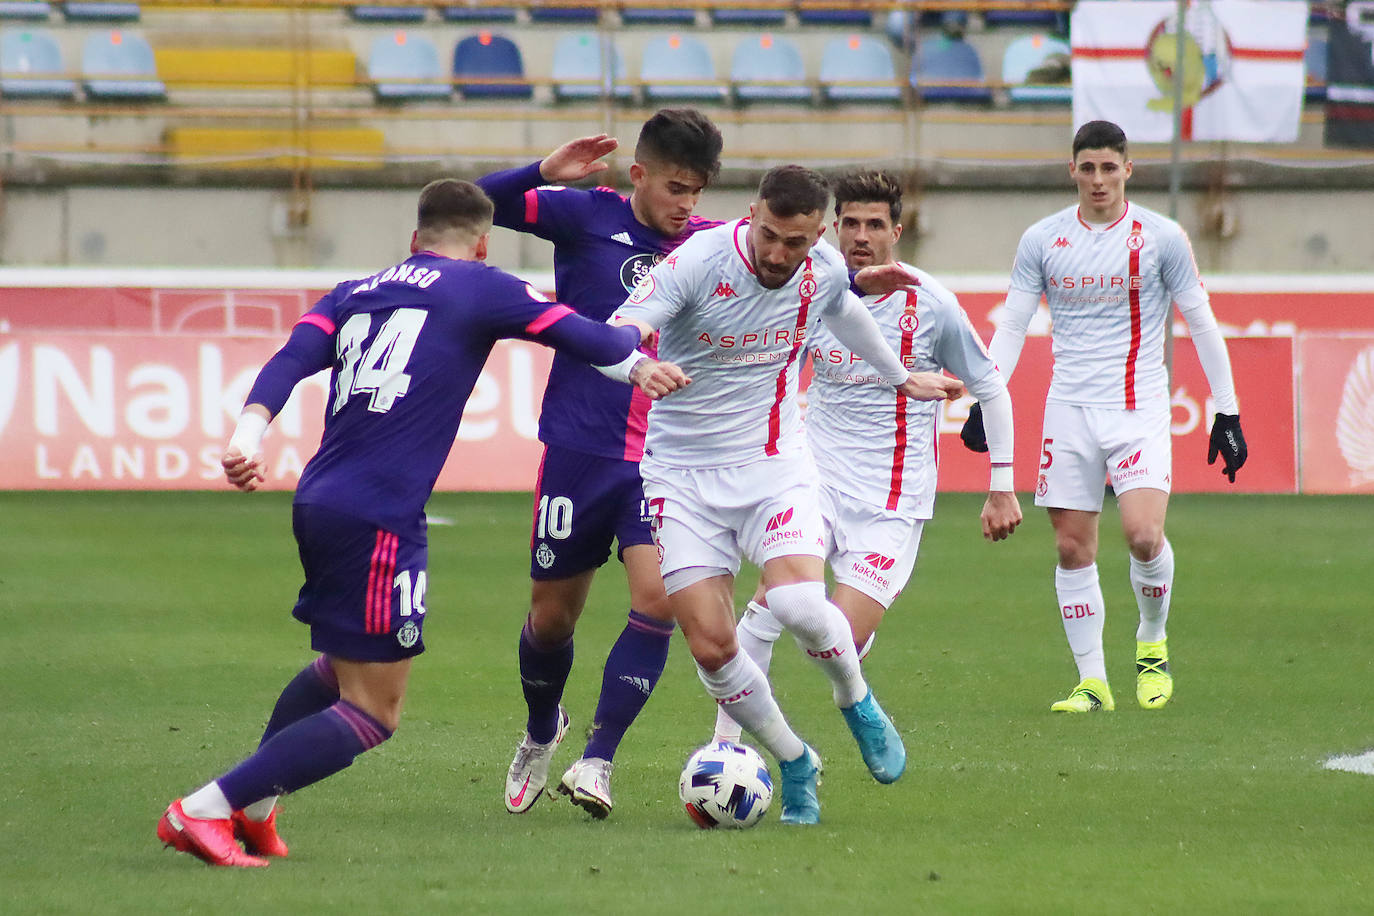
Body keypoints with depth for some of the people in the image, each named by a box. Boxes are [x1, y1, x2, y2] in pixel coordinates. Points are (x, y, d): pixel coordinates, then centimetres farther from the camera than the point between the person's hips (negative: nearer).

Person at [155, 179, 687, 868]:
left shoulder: (355, 293, 18)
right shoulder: (479, 289, 4)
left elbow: (291, 360, 3)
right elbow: (573, 332, 6)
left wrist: (248, 435, -10)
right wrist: (638, 363, 25)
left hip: (318, 502, 8)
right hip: (379, 519, -8)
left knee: (343, 666, 31)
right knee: (371, 714, -3)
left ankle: (252, 809, 30)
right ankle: (203, 811, -11)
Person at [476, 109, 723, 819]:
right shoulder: (588, 217, -3)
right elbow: (476, 204, -9)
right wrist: (543, 174, -25)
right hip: (579, 448, -1)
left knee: (657, 599, -19)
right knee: (553, 614, 9)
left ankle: (598, 760, -12)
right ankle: (540, 733, 38)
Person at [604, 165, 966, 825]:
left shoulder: (824, 270, -4)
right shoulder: (699, 261, -18)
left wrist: (900, 378, 39)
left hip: (774, 466, 1)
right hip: (683, 474, -1)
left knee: (798, 604, -25)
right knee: (710, 646, -10)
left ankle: (856, 700, 7)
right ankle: (794, 763, 13)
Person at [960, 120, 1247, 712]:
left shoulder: (1161, 237, -1)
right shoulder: (1041, 241, 5)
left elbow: (1202, 325, 2)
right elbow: (1011, 326, 9)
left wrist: (1227, 413, -1)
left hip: (1139, 407, -3)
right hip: (1069, 411, 3)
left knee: (1143, 532, -19)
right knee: (1072, 548, 0)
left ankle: (1152, 641, 8)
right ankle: (1091, 682, 10)